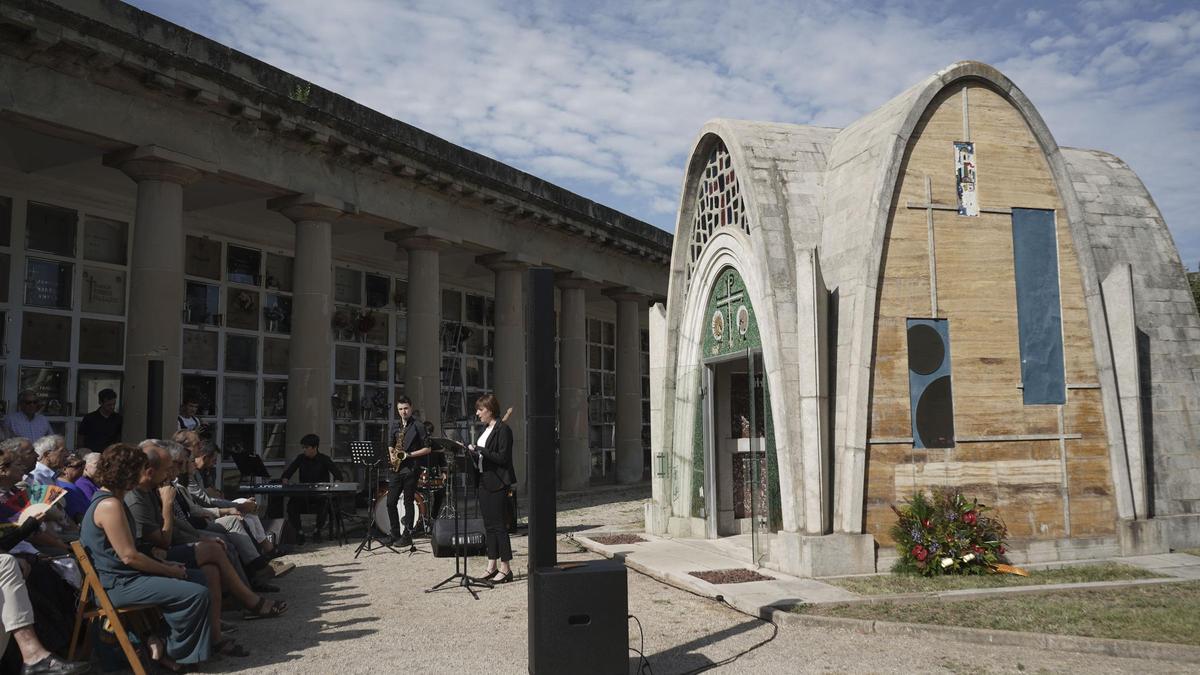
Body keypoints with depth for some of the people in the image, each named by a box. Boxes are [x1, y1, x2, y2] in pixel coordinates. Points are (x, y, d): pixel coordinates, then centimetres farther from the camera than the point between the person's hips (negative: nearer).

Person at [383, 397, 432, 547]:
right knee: (390, 502, 4)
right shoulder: (395, 427, 15)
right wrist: (392, 455, 2)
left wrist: (409, 454, -14)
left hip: (410, 469, -6)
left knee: (408, 502, -1)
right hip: (395, 469, 6)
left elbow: (427, 449, -5)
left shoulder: (418, 426, -2)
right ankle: (395, 534, 14)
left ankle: (407, 535, 5)